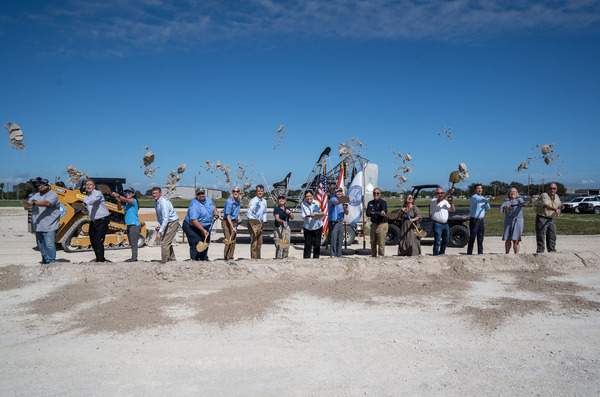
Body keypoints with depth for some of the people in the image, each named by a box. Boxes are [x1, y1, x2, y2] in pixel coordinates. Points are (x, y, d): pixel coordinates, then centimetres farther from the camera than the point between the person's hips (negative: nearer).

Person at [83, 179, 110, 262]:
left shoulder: (98, 193, -6)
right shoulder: (86, 197, 16)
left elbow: (93, 200, -30)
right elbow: (87, 211, 23)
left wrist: (85, 203, -47)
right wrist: (84, 209, 0)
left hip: (102, 221, -8)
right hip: (93, 221, 8)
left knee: (99, 241, -15)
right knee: (93, 241, 12)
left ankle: (100, 260, -13)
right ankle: (101, 259, 27)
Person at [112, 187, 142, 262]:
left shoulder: (134, 201, -6)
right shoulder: (126, 203, 18)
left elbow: (126, 200, -24)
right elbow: (119, 208, 10)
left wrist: (118, 195, -38)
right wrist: (118, 201, -6)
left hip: (135, 225, -9)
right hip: (129, 225, 9)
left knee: (133, 242, -10)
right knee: (131, 243, 10)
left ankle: (134, 258, -9)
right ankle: (133, 258, 14)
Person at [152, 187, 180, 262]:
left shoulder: (163, 203, -26)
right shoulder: (156, 202, 4)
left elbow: (165, 219, -33)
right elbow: (158, 215, 18)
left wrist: (160, 232, -37)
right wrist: (159, 224, 2)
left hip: (173, 222, -10)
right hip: (167, 223, 10)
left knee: (164, 243, -13)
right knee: (168, 242, 19)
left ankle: (164, 261, -6)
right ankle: (172, 259, 31)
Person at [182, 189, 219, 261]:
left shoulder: (208, 199, 1)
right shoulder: (194, 205, -26)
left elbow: (213, 206, 24)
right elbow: (193, 220, -32)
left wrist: (215, 212, 2)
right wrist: (203, 230, -32)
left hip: (206, 226, 8)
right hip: (192, 227, -8)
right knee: (196, 245, -13)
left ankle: (204, 259, 29)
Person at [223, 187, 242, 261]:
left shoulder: (239, 201, 4)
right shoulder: (229, 202, -20)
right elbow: (228, 216, -20)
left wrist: (238, 217, 4)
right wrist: (232, 227, -24)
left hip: (234, 221, 7)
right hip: (227, 222, -7)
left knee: (233, 241, 8)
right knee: (229, 241, -10)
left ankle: (231, 258, 16)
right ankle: (227, 258, -2)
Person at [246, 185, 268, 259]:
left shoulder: (264, 201, 11)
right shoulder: (253, 201, -12)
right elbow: (248, 213, -16)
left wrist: (264, 220, 8)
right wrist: (254, 220, -29)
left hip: (260, 223, 7)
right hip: (253, 223, -7)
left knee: (259, 243, 13)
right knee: (254, 243, -8)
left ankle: (258, 258, 24)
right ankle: (253, 258, -3)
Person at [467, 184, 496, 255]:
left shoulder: (483, 198, 17)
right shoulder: (474, 197, -7)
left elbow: (487, 209, 17)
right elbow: (479, 200, -30)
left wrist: (486, 203, -4)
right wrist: (489, 199, -44)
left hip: (481, 220, 7)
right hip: (474, 220, -7)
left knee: (480, 238, 7)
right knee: (472, 237, -6)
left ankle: (480, 252, 13)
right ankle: (469, 253, -2)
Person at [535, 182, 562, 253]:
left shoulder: (557, 197, 10)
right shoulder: (544, 196, -14)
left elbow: (559, 206, 24)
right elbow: (546, 205, -32)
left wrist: (560, 208, -1)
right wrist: (555, 209, -48)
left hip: (552, 220, 7)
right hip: (542, 219, -6)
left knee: (552, 237, 11)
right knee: (541, 237, -5)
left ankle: (552, 251, 22)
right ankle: (540, 252, 0)